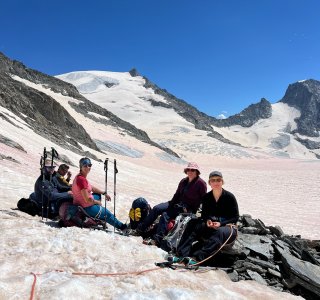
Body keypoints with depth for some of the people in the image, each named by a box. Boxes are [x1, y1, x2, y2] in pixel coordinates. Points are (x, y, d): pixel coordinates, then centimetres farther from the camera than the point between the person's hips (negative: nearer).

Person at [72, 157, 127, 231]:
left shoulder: (79, 177, 2)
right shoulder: (82, 179, -27)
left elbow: (92, 188, 17)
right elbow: (87, 200, -27)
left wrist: (104, 193, 15)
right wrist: (98, 202, -8)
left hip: (80, 205, 9)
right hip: (86, 208, -9)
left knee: (98, 195, 28)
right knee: (107, 214, 10)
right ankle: (122, 227, 31)